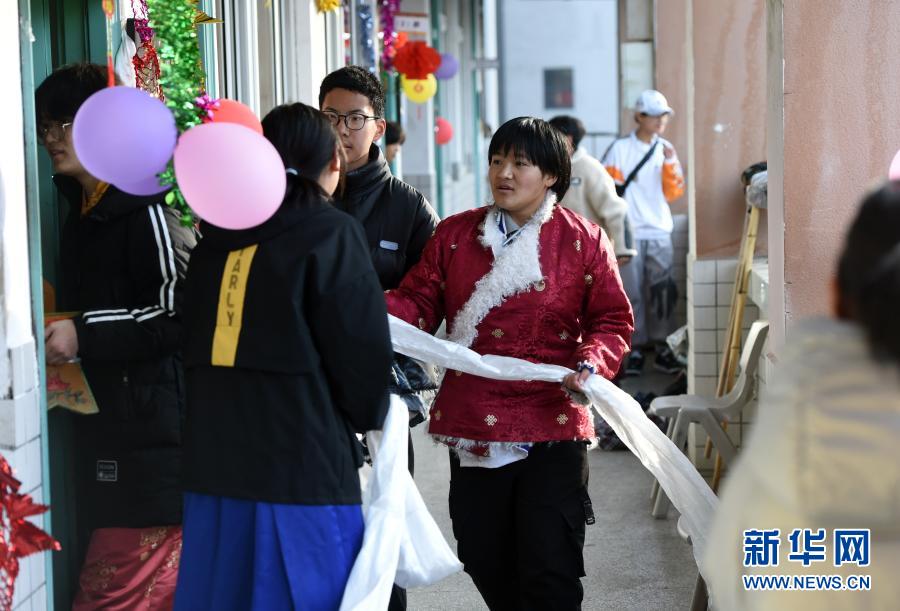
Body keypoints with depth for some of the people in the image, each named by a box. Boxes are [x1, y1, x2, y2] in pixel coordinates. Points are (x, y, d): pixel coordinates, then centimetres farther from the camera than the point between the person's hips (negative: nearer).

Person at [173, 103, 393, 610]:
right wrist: (369, 416, 10)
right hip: (304, 465, -6)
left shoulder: (219, 237, 12)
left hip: (213, 459, 6)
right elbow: (363, 345, -8)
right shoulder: (330, 232, -6)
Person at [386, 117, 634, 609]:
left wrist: (593, 366, -17)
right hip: (471, 428, 3)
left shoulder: (584, 242, 0)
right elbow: (418, 303, 4)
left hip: (552, 430, -3)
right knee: (488, 566, 11)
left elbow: (612, 321, 2)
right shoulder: (454, 235, 7)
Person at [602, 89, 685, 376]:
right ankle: (636, 350, 5)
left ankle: (662, 349, 6)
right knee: (632, 292, -2)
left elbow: (673, 194, 7)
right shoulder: (620, 149, -1)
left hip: (659, 232, 3)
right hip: (629, 233, -3)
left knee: (661, 292, 0)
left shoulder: (666, 149, 9)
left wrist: (670, 163, -6)